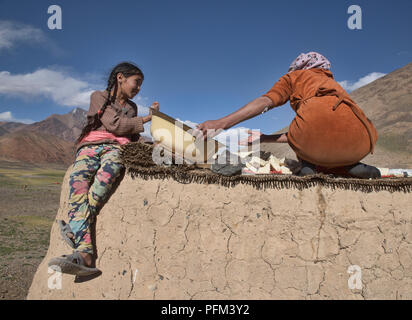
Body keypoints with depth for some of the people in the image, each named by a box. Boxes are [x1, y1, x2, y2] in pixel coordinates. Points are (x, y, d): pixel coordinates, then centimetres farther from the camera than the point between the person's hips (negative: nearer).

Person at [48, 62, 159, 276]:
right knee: (78, 179, -36)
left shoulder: (131, 107, 28)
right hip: (90, 146, -2)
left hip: (116, 147, 2)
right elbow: (115, 125, -2)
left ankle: (75, 229, -45)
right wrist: (146, 118, 5)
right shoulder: (99, 97, 12)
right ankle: (84, 253, -51)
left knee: (109, 169, -38)